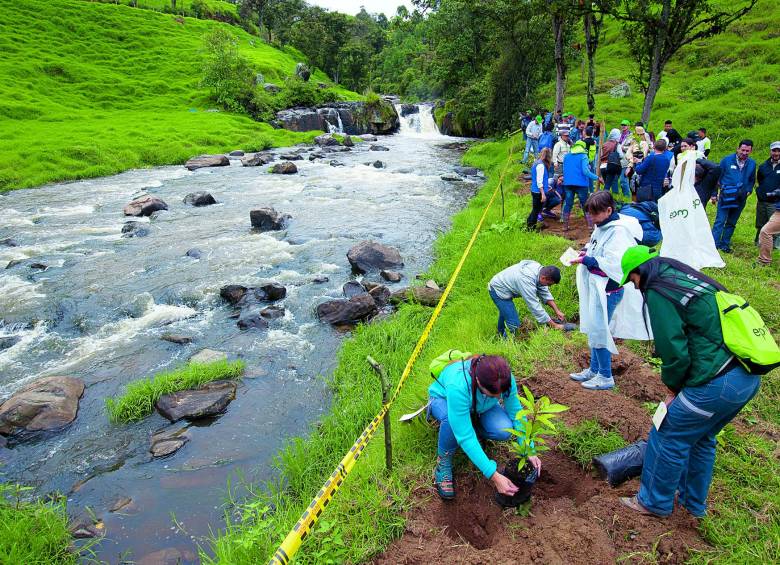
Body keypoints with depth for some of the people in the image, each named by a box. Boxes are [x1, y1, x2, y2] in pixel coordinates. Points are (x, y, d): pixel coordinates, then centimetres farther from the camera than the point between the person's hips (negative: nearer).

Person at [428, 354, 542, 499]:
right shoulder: (457, 386, -45)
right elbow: (465, 437, -43)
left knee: (504, 430, -26)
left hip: (478, 406, 4)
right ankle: (443, 462, -13)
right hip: (443, 399, -4)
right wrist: (494, 476, -43)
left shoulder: (505, 378, -32)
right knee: (451, 421, -41)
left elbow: (516, 413, -17)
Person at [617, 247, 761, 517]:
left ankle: (654, 501, 28)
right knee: (701, 439, 26)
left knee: (667, 437, 10)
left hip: (717, 383, -9)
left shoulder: (657, 293, -11)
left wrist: (673, 386, 6)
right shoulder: (688, 279, 15)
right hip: (748, 377, 9)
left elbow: (674, 352, -14)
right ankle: (694, 502, 43)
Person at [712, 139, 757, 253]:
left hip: (741, 198, 4)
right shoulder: (727, 160, -3)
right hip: (726, 197, -4)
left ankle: (724, 244, 16)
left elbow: (752, 180, 21)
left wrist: (748, 190, 5)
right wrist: (714, 194, 0)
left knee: (731, 223, 9)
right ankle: (714, 244, -9)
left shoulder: (752, 163, 7)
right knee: (720, 221, -9)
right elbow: (717, 176, 2)